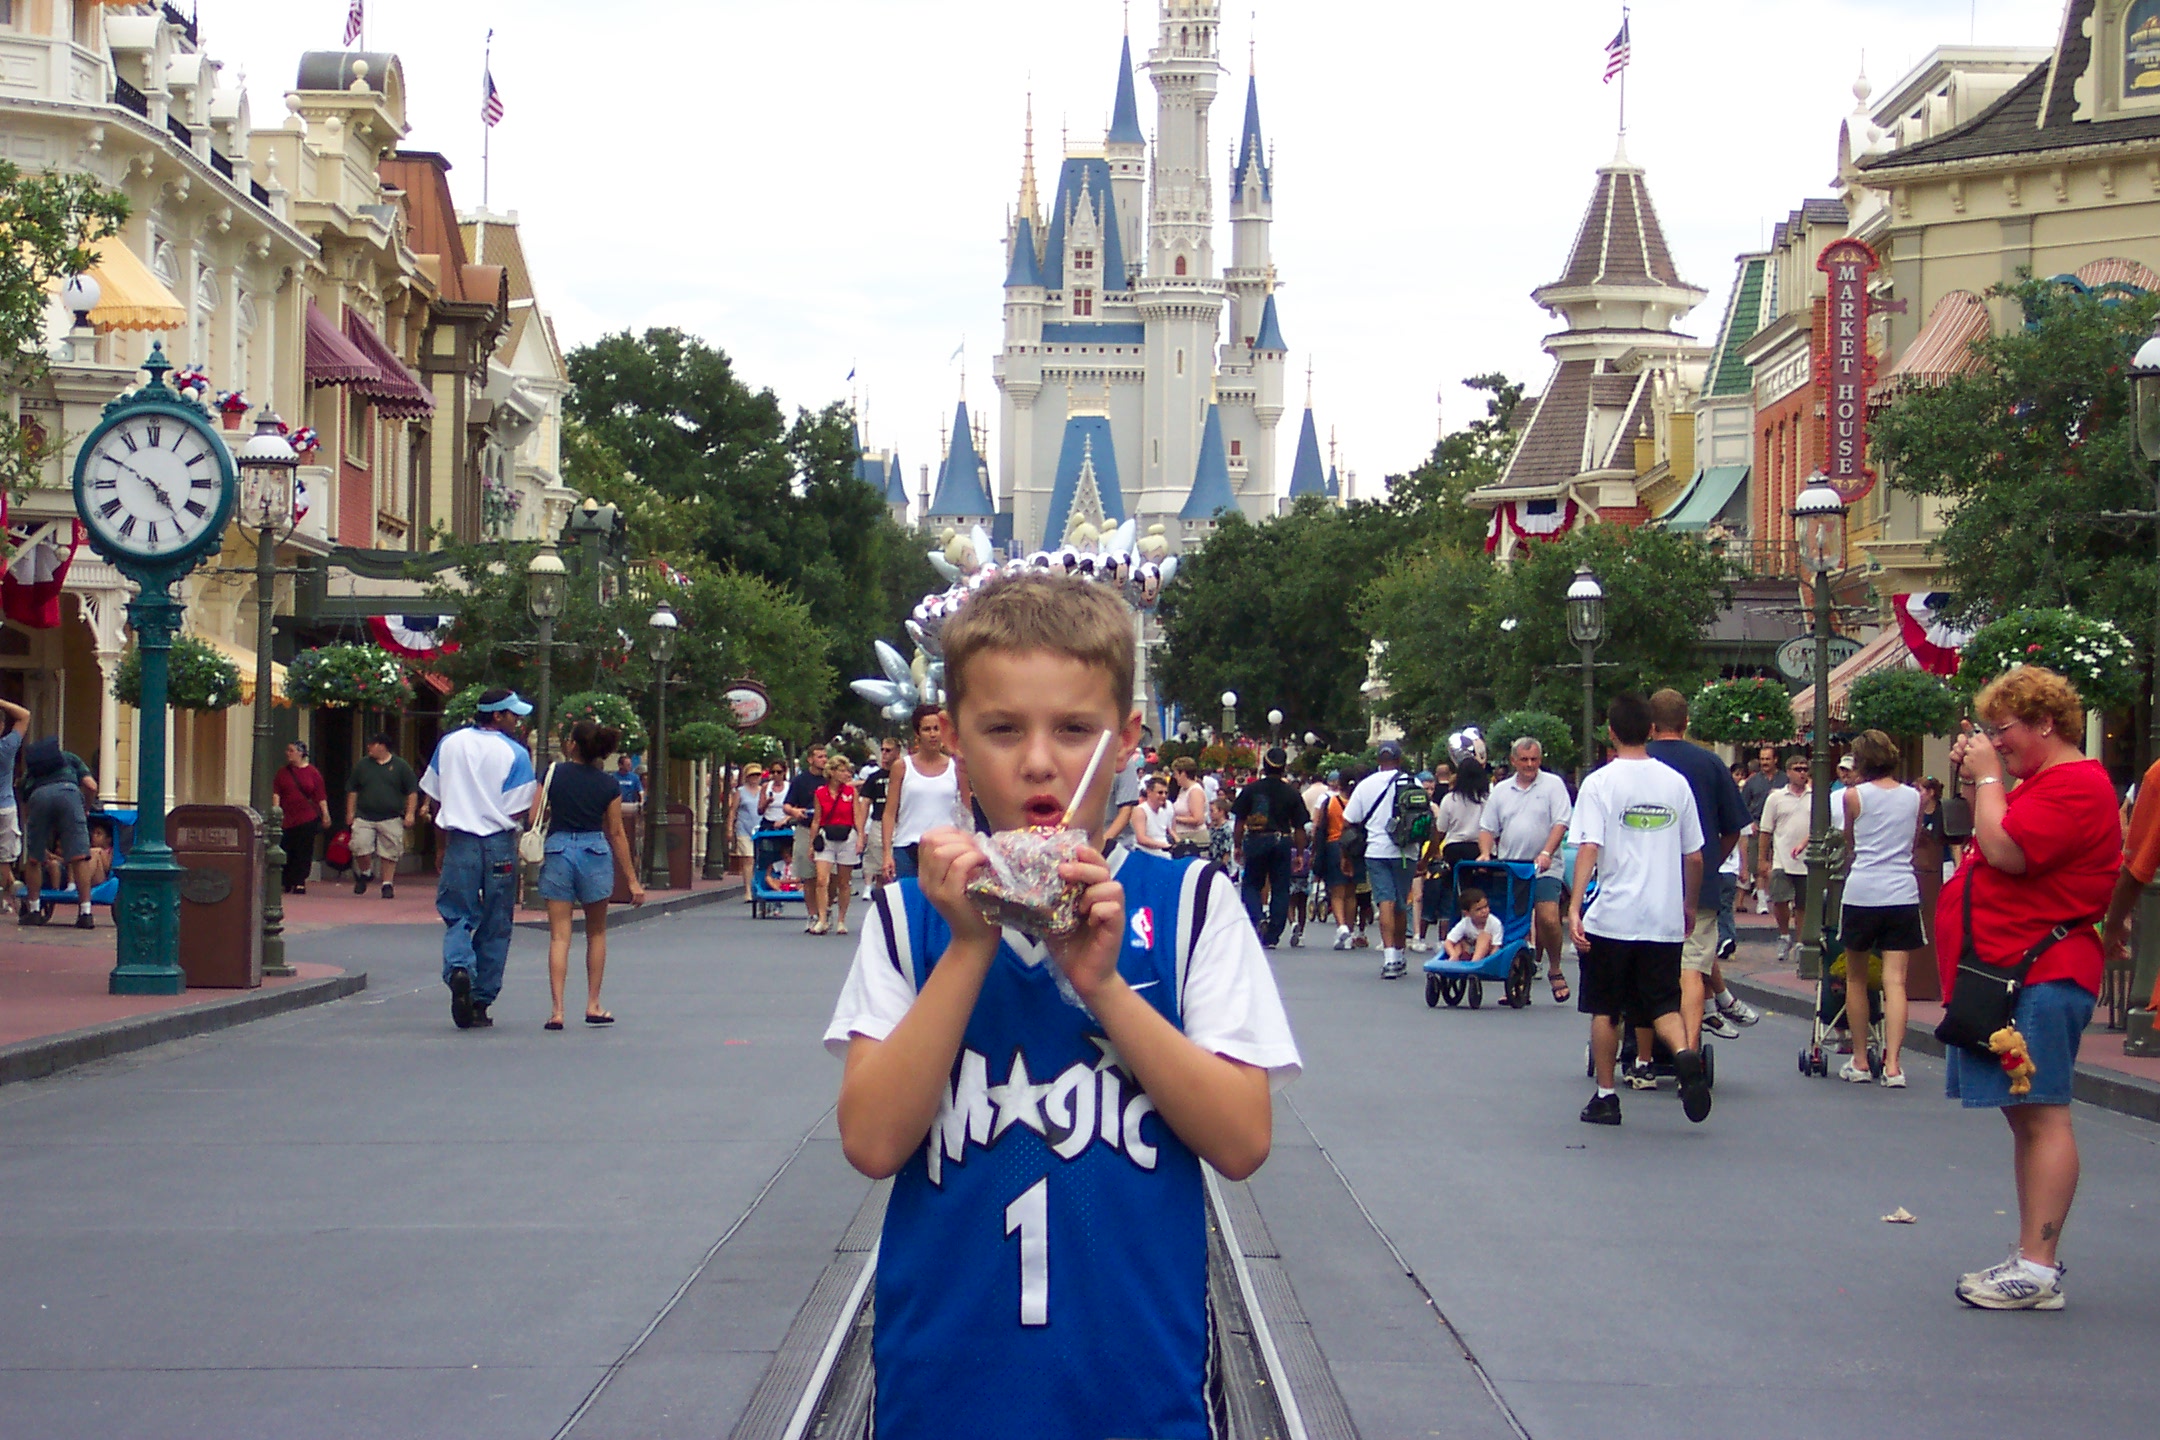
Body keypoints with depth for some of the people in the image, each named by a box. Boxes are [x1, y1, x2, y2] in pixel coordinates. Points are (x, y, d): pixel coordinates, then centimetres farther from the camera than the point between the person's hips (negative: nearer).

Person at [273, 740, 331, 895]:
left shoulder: (312, 772, 2)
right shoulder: (283, 772, 9)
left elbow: (320, 795, 3)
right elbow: (276, 792, 5)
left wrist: (325, 814, -1)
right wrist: (275, 809, -7)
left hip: (307, 819, -2)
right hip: (287, 818, 2)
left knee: (303, 852, -2)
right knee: (286, 851, 1)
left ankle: (299, 882, 2)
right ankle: (285, 883, 10)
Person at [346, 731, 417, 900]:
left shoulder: (400, 766, 3)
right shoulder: (362, 764, 9)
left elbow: (412, 791, 5)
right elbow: (352, 790, 15)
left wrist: (409, 814, -3)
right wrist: (350, 812, 9)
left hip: (391, 819, -1)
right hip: (364, 817, 1)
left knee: (389, 854, 0)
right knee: (361, 848, -11)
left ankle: (388, 884, 11)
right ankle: (362, 874, 15)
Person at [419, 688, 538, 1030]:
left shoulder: (450, 744, 6)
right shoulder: (515, 753, -5)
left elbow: (432, 799, 9)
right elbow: (519, 810, -7)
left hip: (460, 842, 2)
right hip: (499, 845, -2)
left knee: (457, 916, 5)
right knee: (495, 926, 8)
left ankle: (458, 969, -25)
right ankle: (481, 1001, 10)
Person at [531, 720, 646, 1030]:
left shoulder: (554, 773, -1)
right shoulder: (609, 785, 1)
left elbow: (534, 817, -4)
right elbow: (617, 833, 2)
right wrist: (632, 880, 6)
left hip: (557, 850, 0)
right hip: (595, 853, 0)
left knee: (559, 936, -1)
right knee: (596, 933, 17)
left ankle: (557, 1010, -10)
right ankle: (593, 1006, 20)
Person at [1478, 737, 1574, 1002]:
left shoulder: (1553, 785, 3)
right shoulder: (1501, 791, 15)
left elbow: (1560, 823, -6)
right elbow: (1487, 828, 16)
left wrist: (1546, 853, -19)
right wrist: (1485, 853, -3)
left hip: (1544, 870, -4)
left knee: (1548, 919, -16)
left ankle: (1555, 971, 4)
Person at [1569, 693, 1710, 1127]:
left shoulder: (1600, 782, -5)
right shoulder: (1675, 783, 6)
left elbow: (1588, 849, -16)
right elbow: (1694, 855, 10)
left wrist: (1574, 907, -20)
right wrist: (1690, 906, 23)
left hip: (1611, 917, -3)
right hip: (1665, 917, 3)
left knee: (1605, 1009, 10)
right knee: (1662, 1005, 7)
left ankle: (1606, 1097, 14)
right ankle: (1684, 1054, -22)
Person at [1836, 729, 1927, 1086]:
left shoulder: (1854, 796, 0)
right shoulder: (1914, 796, 7)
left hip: (1862, 892, -2)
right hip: (1903, 892, 2)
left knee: (1856, 979, 12)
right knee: (1895, 981, -3)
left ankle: (1860, 1061, 15)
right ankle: (1892, 1063, -14)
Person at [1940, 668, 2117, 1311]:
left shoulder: (2076, 785, -14)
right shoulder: (2043, 782, 20)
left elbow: (2006, 851, -23)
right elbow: (1997, 843, 25)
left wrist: (1989, 778, -10)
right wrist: (1977, 782, 13)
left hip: (2038, 976, -11)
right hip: (2014, 970, 11)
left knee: (2041, 1114, -12)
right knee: (2026, 1114, 13)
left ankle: (2038, 1270, -13)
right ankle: (2031, 1258, 19)